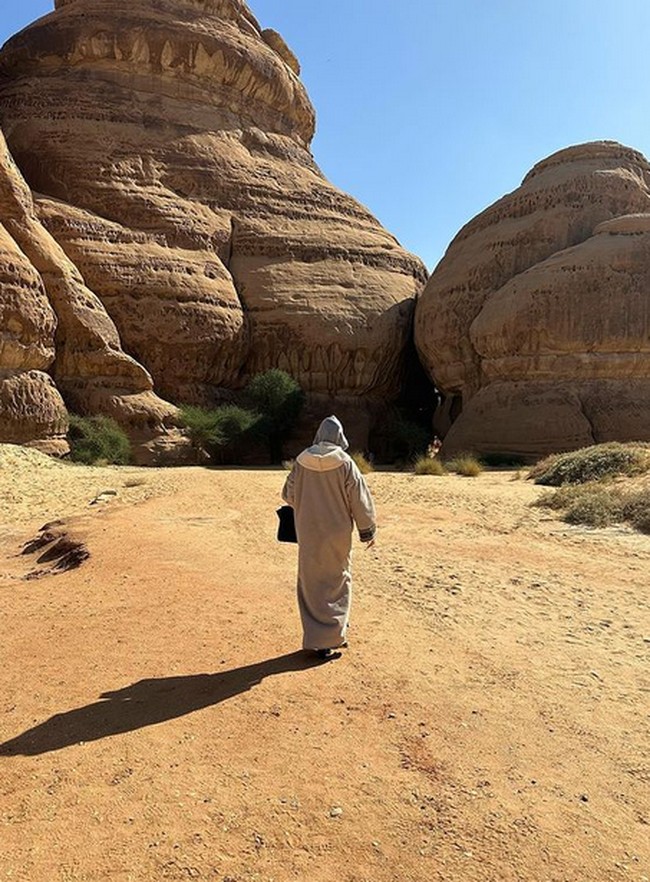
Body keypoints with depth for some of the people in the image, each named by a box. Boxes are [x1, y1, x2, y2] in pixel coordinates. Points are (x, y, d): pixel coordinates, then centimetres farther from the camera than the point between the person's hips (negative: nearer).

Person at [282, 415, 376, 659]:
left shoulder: (302, 461, -5)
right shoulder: (345, 464, -12)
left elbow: (288, 494, 5)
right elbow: (360, 500, -8)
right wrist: (368, 531, 3)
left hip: (309, 534, 2)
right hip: (337, 534, -1)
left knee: (312, 584, 11)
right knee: (338, 582, 15)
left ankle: (319, 640, 15)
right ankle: (336, 634, 22)